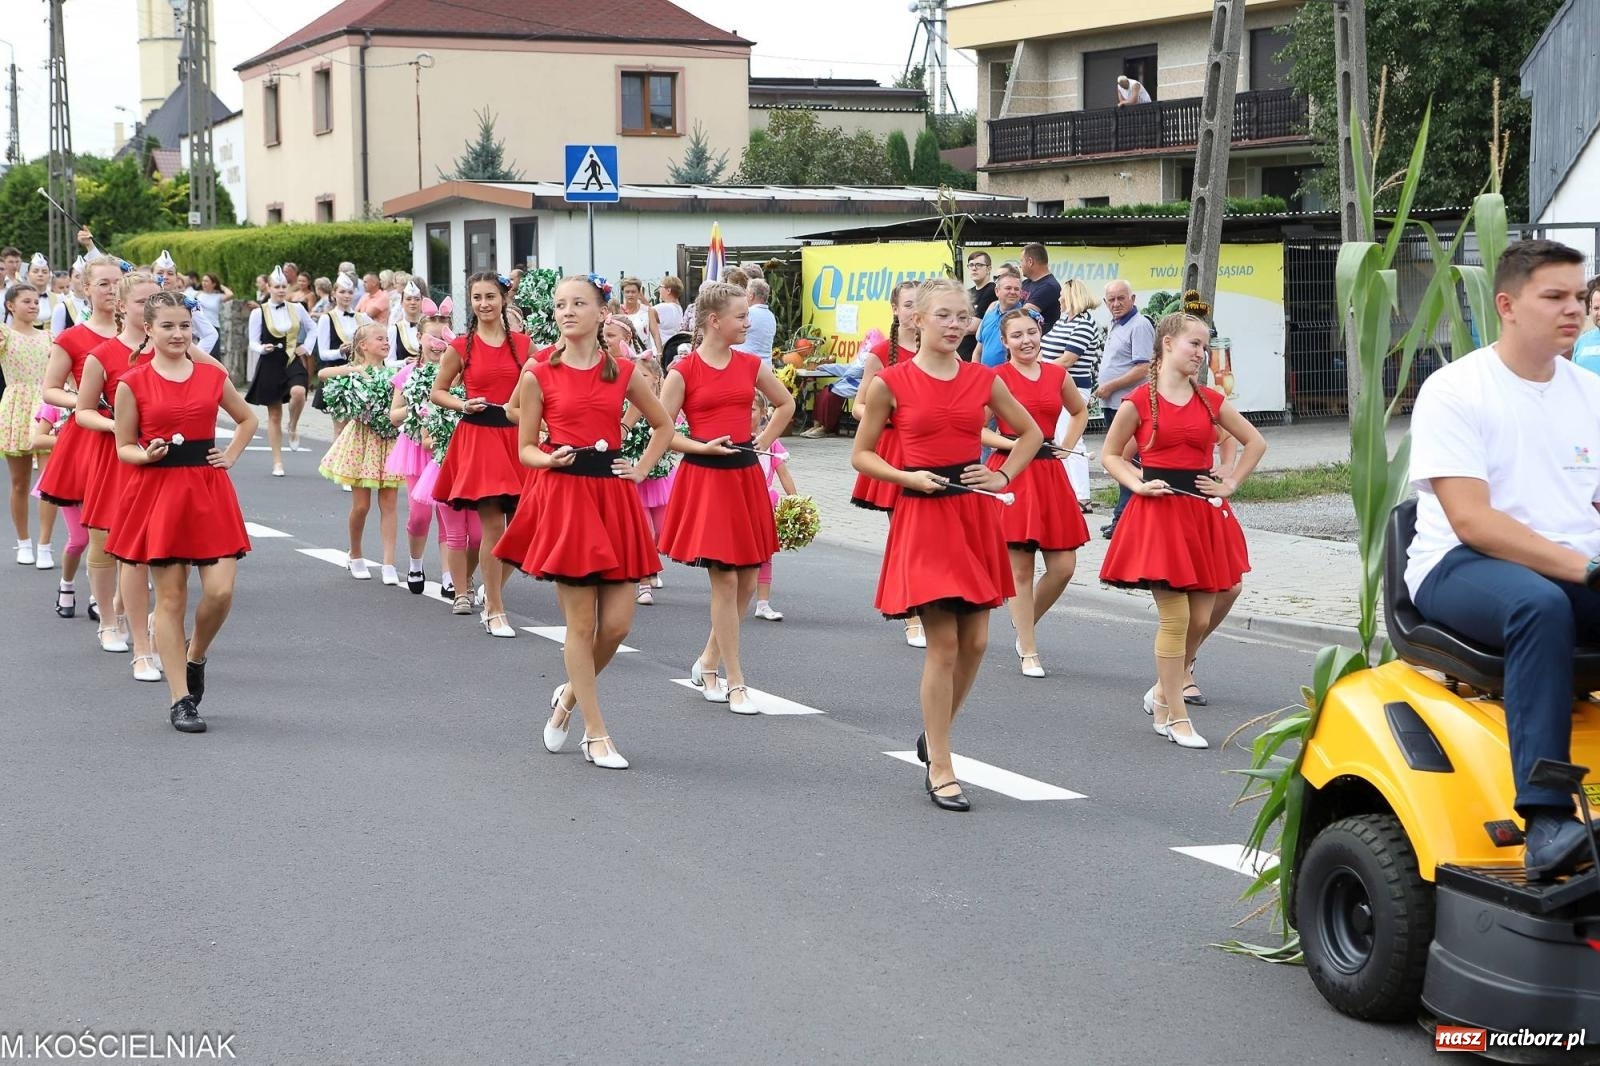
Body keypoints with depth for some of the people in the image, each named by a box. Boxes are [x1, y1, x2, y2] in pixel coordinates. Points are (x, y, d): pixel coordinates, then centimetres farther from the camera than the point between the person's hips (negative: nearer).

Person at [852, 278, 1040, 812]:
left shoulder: (984, 380, 5)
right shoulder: (892, 382, -4)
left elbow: (1032, 433, 19)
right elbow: (862, 454, 3)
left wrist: (1004, 476, 4)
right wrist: (907, 477, -12)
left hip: (975, 514, 4)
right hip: (923, 515, -4)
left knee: (974, 642, 6)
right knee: (943, 644, -7)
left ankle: (935, 733, 30)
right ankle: (939, 769, 3)